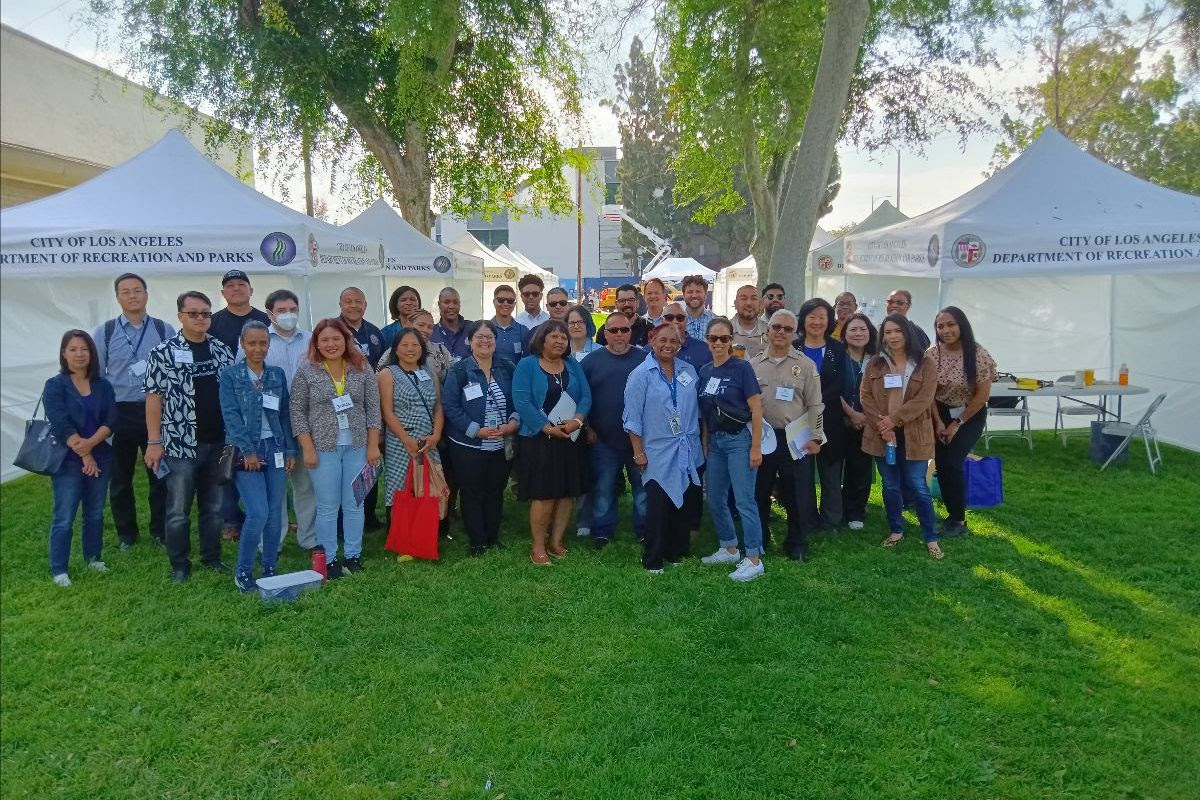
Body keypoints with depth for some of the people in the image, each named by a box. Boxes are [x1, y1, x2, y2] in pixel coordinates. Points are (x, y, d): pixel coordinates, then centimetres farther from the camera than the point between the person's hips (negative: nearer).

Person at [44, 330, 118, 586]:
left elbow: (111, 421, -3)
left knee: (95, 513, 14)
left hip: (100, 457, 4)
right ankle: (58, 569, 10)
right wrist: (84, 455, -16)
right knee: (64, 518, 0)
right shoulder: (54, 386, -6)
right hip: (68, 461, -4)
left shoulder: (103, 386, 5)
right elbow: (62, 426, -13)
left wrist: (90, 443, -19)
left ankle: (93, 557, 29)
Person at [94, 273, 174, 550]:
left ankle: (161, 531, 21)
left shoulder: (165, 331, 2)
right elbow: (95, 375, 5)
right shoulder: (104, 333, 4)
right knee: (120, 477, 11)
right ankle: (126, 533, 26)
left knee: (160, 474, 7)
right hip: (120, 413, 1)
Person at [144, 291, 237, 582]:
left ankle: (212, 557, 27)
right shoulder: (163, 353, -5)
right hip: (180, 445, -4)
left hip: (219, 443, 4)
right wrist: (153, 441, -10)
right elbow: (154, 398, -6)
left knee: (214, 506, 14)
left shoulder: (222, 350, 7)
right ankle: (179, 565, 18)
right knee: (179, 510, 5)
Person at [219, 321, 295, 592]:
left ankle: (270, 569, 19)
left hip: (275, 449, 4)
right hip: (246, 451, -4)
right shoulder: (230, 374, -2)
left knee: (274, 514, 6)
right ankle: (242, 572, 5)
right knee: (258, 513, -12)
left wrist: (290, 450, 6)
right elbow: (231, 415, -8)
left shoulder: (277, 374, 9)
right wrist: (247, 450, -14)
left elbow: (285, 414, 11)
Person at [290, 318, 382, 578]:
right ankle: (328, 560, 15)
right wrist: (308, 448, -7)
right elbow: (298, 412, -1)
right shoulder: (306, 371, -1)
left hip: (357, 446, 2)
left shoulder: (362, 368, 3)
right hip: (323, 448, -1)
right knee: (328, 507, 4)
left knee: (354, 504, 8)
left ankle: (353, 555, 20)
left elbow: (373, 408, 3)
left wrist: (373, 445, -1)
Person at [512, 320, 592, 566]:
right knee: (543, 495, -5)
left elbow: (586, 397, 5)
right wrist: (548, 428, -18)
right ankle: (538, 547, 7)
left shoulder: (572, 366, 11)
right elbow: (522, 402, -12)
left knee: (567, 493, 8)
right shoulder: (527, 365, -3)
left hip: (571, 439, 5)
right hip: (539, 441, -5)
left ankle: (556, 542, 20)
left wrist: (577, 420, -15)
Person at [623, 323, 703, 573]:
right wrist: (638, 452, -10)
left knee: (686, 504, 11)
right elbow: (632, 417, -7)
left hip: (689, 453, 5)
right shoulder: (641, 375, -5)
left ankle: (677, 553, 26)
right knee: (658, 508, -1)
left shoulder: (688, 371, 9)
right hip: (658, 454, -5)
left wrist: (702, 439, 13)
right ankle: (652, 560, 11)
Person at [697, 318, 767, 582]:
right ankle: (729, 549, 29)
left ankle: (754, 560, 4)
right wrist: (705, 442, 11)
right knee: (715, 500, 12)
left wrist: (756, 447, -14)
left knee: (744, 501, -5)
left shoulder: (741, 369, -10)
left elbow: (756, 409, -11)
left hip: (739, 439, -6)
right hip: (715, 441, 7)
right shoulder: (704, 371, 7)